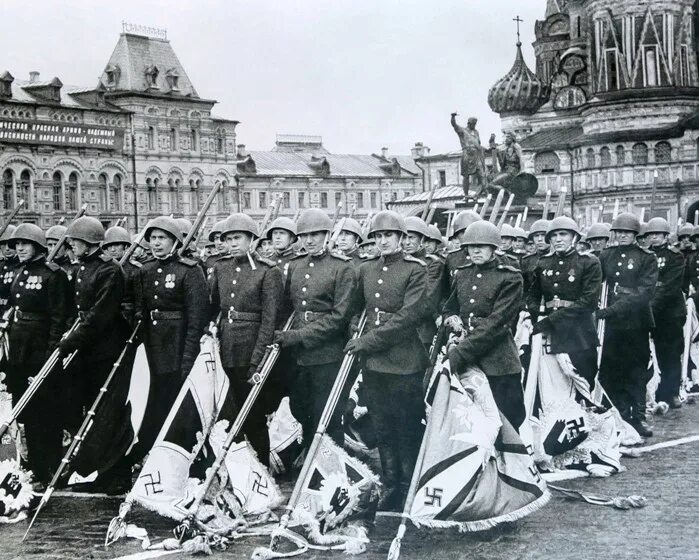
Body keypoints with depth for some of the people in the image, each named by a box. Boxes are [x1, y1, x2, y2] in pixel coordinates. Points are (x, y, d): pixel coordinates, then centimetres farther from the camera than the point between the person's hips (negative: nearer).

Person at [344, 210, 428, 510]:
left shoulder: (415, 270, -6)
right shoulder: (366, 269, 12)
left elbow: (410, 314, -15)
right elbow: (357, 307, 25)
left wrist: (370, 339, -16)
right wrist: (356, 334, 8)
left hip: (405, 362, -5)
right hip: (372, 362, 6)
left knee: (408, 429, 2)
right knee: (382, 429, 12)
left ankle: (411, 489, 13)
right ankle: (391, 486, 22)